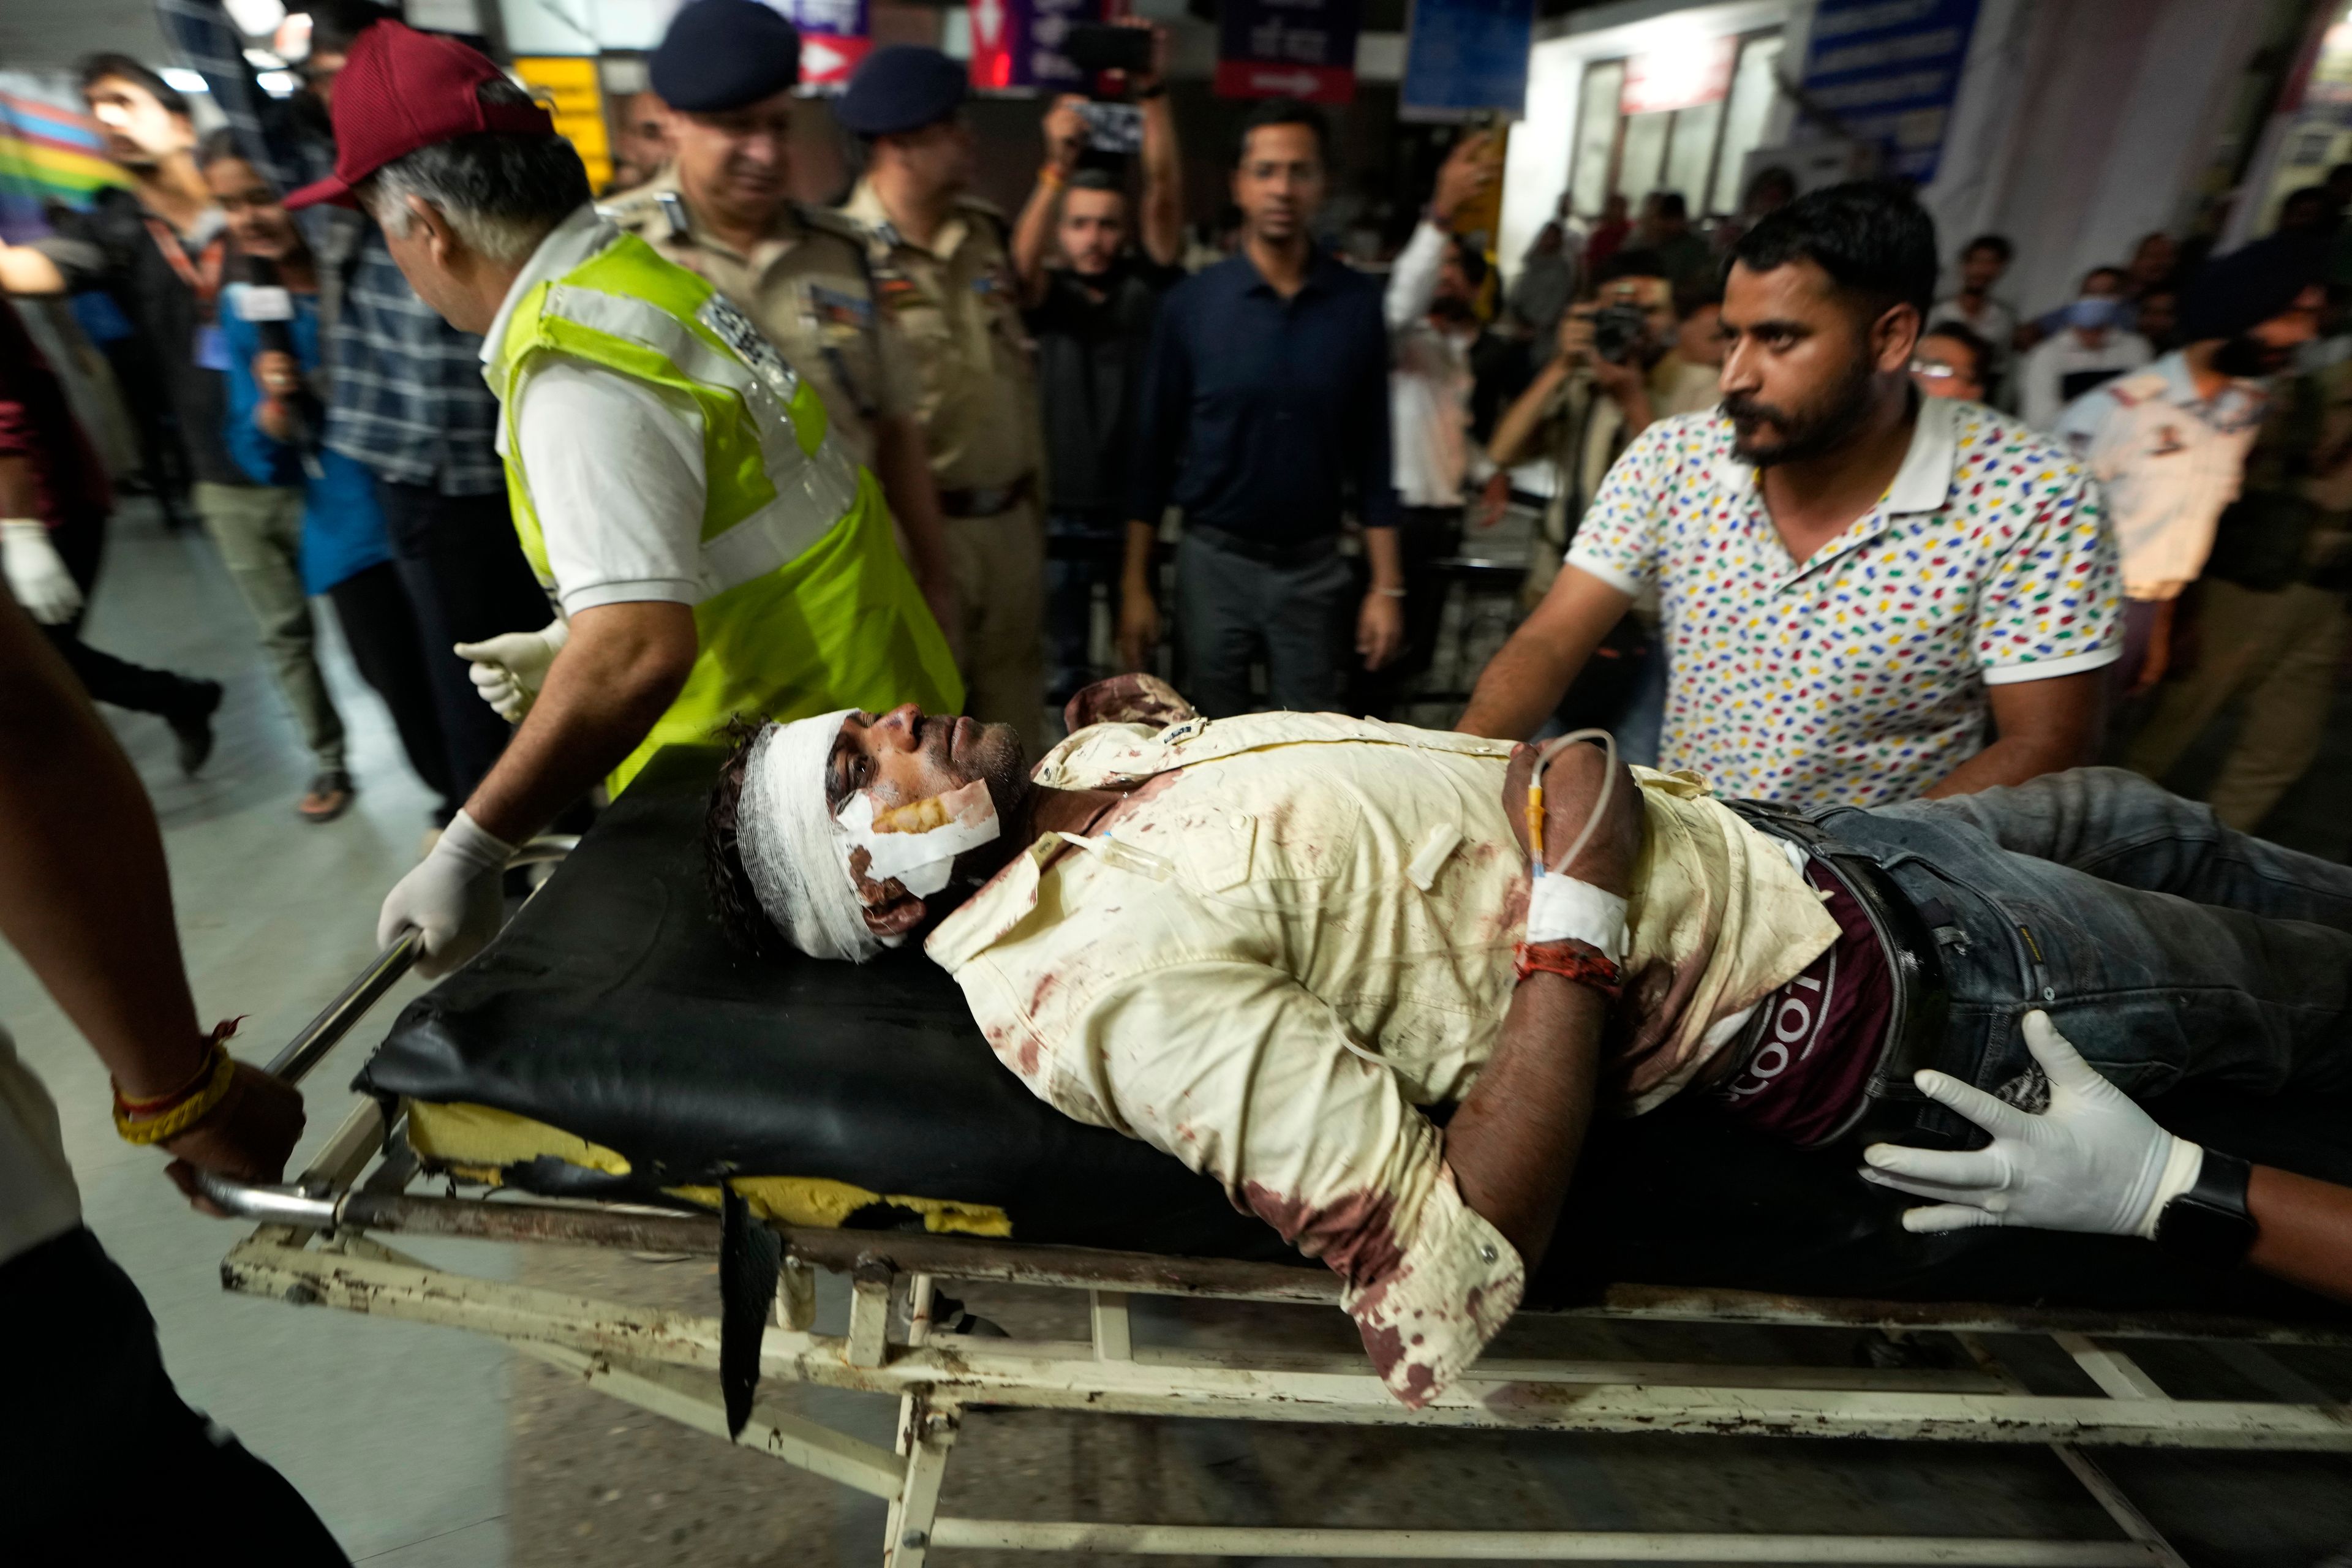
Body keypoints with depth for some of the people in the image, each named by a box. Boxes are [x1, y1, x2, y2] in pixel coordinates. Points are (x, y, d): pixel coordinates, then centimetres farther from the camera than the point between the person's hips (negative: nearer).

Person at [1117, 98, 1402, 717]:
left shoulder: (1359, 303, -1)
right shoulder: (1191, 303, -3)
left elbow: (1372, 454, 1)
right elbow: (1154, 450, -1)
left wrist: (1386, 585, -2)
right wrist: (1135, 584, -3)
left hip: (1314, 566, 1)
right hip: (1213, 562, 0)